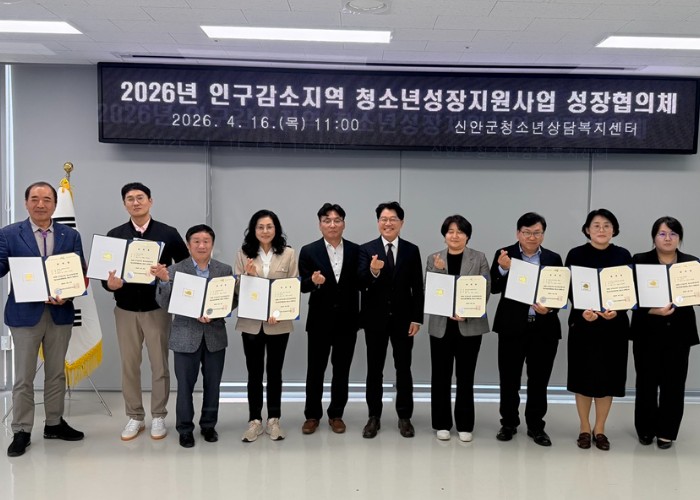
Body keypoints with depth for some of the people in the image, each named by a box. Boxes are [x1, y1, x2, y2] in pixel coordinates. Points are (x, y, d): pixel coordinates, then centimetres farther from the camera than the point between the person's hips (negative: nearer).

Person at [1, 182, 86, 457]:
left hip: (60, 313, 2)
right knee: (23, 377, 6)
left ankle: (54, 423, 28)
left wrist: (67, 296, -16)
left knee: (56, 373, 14)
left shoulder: (70, 236, 4)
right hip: (24, 314, -2)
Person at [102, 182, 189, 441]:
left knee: (159, 365, 6)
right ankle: (134, 417, 23)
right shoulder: (114, 235, 3)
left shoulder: (168, 233, -3)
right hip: (126, 310, 2)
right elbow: (104, 272, 3)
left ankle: (158, 416, 20)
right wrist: (110, 284, -19)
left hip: (158, 308, -2)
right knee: (129, 365, 9)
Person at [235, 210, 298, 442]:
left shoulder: (288, 254, 0)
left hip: (279, 323, 0)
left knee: (274, 371, 9)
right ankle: (254, 420, 17)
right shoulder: (243, 254, 2)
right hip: (250, 322, 1)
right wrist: (248, 275, -17)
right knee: (254, 372, 7)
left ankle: (274, 419, 20)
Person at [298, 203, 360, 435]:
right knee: (315, 369, 8)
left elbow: (360, 283, 5)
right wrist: (314, 281, -26)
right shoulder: (309, 251, -2)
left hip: (347, 319, 1)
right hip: (320, 320, -1)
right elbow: (303, 286, -6)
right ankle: (312, 415, 24)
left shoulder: (355, 251, 2)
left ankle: (336, 415, 25)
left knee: (342, 369, 11)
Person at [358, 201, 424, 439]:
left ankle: (404, 417, 22)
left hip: (403, 318, 1)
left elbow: (417, 287, 2)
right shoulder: (366, 249, -3)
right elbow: (360, 283, -13)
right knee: (374, 369, 9)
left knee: (403, 369, 10)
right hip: (375, 318, -1)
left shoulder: (412, 250, 2)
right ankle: (374, 417, 22)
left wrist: (417, 318, -3)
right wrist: (372, 272, -34)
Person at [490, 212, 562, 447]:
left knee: (539, 380, 10)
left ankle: (536, 426, 25)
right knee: (509, 378, 7)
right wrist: (503, 269, -23)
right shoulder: (503, 255, 0)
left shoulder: (553, 259, 6)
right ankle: (508, 423, 24)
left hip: (544, 328, 2)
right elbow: (494, 288, -6)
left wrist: (549, 308, -14)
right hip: (512, 327, -1)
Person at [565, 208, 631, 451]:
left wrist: (616, 310, -18)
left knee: (607, 376, 7)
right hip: (582, 323, -1)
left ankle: (600, 429, 23)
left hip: (614, 325, 2)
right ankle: (584, 428, 21)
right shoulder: (576, 255, -2)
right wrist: (582, 311, -23)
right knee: (583, 376, 5)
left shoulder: (623, 256, 3)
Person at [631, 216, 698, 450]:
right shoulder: (639, 261, -1)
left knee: (673, 383, 5)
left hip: (678, 332, 2)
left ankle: (666, 432, 19)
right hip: (648, 332, -1)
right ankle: (645, 429, 21)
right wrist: (652, 310, -24)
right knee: (646, 382, 5)